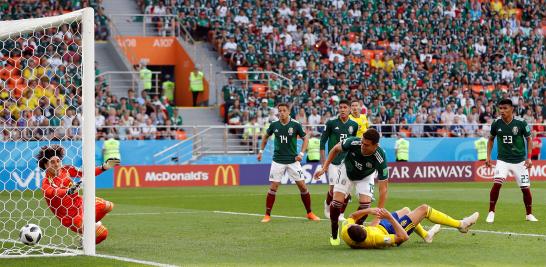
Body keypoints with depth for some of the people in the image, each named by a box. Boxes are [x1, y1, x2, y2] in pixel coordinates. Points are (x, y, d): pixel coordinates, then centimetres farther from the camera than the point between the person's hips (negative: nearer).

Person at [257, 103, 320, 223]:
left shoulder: (295, 125, -7)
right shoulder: (274, 125, -2)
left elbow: (305, 138, 3)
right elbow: (265, 137, 17)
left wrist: (301, 153, -6)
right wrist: (261, 151, 16)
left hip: (293, 160, -1)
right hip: (278, 161, 1)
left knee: (302, 186, -2)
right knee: (273, 187, -5)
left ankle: (310, 213, 12)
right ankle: (267, 215, 4)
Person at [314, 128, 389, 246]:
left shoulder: (380, 158, -40)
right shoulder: (353, 142, -36)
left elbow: (383, 189, -36)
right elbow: (336, 149, -11)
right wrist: (325, 167, -13)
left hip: (366, 177, -1)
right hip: (347, 171, 1)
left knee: (365, 203, -21)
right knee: (337, 202, -13)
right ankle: (334, 235, 11)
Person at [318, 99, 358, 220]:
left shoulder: (354, 125, 5)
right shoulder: (331, 123, -4)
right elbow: (322, 141, 1)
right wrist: (324, 161, -4)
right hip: (334, 161, -3)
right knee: (333, 188, -3)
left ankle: (341, 214, 12)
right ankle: (327, 204, 28)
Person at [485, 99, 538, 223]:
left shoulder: (521, 123, -11)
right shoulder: (496, 123, -5)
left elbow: (529, 139, 1)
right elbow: (491, 139, 12)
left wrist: (529, 158, -8)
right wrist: (488, 157, 3)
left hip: (519, 161, 0)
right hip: (503, 160, 0)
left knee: (526, 188, 3)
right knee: (497, 183, -20)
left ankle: (529, 214, 24)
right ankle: (491, 212, -10)